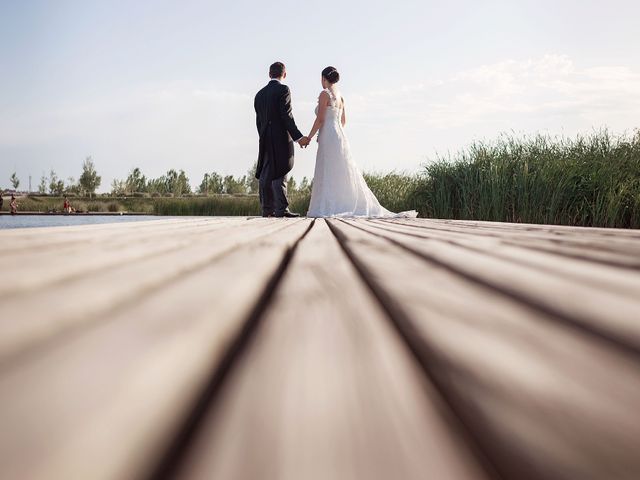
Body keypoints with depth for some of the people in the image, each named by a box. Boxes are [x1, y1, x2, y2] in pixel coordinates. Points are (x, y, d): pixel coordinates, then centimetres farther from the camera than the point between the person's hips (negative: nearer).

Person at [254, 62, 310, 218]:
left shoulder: (260, 94, 15)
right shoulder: (283, 90, -5)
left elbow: (258, 121, 16)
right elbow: (286, 116, -14)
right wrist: (298, 137, -15)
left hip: (265, 139, 6)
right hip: (281, 137, -6)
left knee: (265, 175, 8)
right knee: (280, 174, -9)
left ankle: (267, 209, 11)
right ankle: (281, 209, -12)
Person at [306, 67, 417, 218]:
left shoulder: (324, 94, -8)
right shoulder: (340, 96, 16)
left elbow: (320, 119, -14)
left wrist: (309, 137, -7)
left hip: (329, 138, -8)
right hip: (340, 136, 8)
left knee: (328, 176, -7)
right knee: (344, 175, 8)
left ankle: (328, 210, -9)